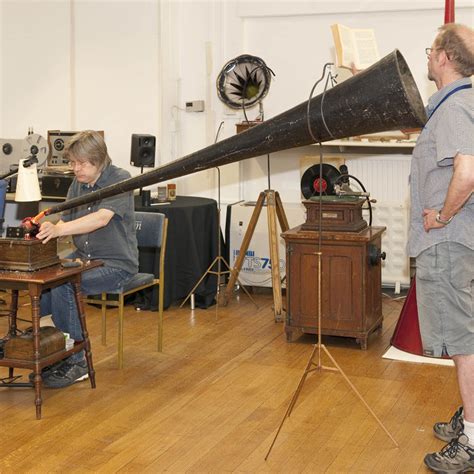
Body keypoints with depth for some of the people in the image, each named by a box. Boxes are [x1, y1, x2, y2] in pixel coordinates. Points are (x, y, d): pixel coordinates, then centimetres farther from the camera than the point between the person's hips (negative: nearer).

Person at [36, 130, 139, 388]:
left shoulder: (119, 179, -14)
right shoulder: (78, 183, 8)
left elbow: (102, 218, -30)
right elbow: (66, 222, 6)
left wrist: (59, 230, -43)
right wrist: (47, 229, -18)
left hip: (116, 263, -6)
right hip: (82, 258, 7)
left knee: (62, 286, -27)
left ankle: (76, 362, -15)